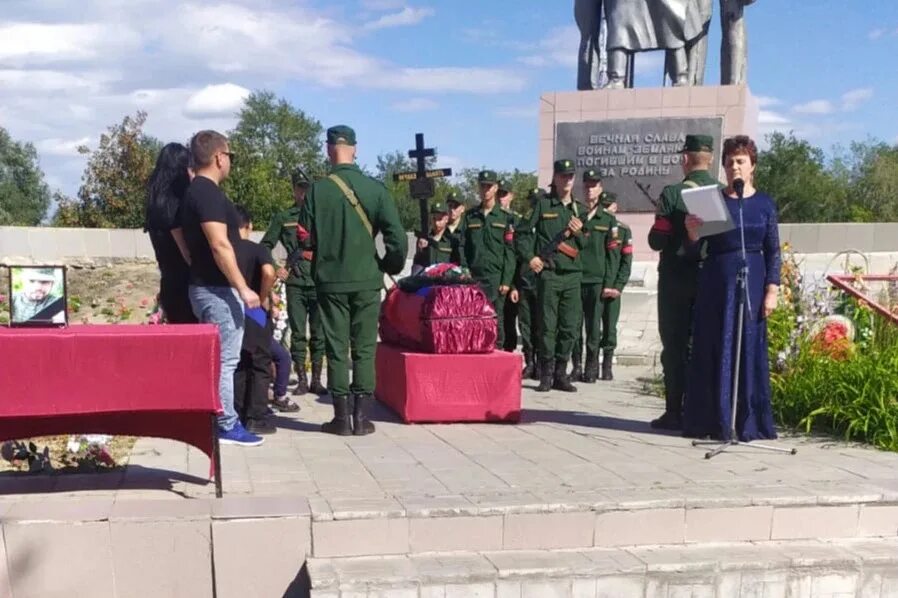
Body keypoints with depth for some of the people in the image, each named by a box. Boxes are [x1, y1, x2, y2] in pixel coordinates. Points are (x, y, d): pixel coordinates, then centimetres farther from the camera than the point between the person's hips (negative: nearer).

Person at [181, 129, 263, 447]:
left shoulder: (198, 191, 15)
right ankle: (226, 426, 2)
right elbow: (220, 245, -24)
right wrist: (243, 288, -22)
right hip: (217, 289, -10)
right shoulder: (208, 193, -16)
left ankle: (219, 418, 23)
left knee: (217, 357, 16)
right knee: (224, 359, -4)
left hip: (209, 286, 10)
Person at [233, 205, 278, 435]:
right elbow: (269, 273, -27)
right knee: (260, 367, 4)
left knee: (238, 367, 13)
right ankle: (256, 419, 0)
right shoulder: (258, 249, -8)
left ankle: (238, 417, 14)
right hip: (254, 314, -4)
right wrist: (263, 298, -14)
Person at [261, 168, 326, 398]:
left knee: (319, 334, 4)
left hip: (320, 282, 0)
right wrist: (273, 268, 2)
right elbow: (265, 247, 13)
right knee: (298, 334, 3)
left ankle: (316, 380, 12)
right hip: (295, 284, 0)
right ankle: (302, 380, 11)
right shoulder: (283, 218, 8)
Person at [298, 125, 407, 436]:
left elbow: (305, 239, -3)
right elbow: (397, 237, -8)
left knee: (336, 349, 7)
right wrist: (391, 266, 10)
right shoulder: (375, 188, -5)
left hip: (330, 281, 0)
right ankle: (361, 417, 8)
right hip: (367, 281, 1)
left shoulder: (318, 190, -7)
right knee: (365, 349, 8)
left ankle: (342, 417, 9)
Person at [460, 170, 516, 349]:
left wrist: (506, 280, -8)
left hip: (496, 277, -2)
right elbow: (463, 247, 10)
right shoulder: (470, 217, 13)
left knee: (496, 319, 0)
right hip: (473, 277, 2)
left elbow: (510, 252, 0)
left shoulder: (505, 218, 5)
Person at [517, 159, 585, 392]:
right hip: (548, 274, -4)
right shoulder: (543, 205, 4)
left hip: (573, 274, 4)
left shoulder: (578, 209, 15)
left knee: (569, 327, 4)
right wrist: (530, 257, -4)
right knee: (548, 326, -3)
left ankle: (561, 374, 13)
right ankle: (546, 374, 4)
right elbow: (523, 234, 6)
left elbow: (585, 246, 19)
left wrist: (578, 233, 0)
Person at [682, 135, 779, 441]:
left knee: (748, 352, 2)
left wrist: (772, 290, -5)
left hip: (752, 284, 0)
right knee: (713, 351, 2)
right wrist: (692, 231, -19)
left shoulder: (765, 204, 5)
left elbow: (773, 251, 4)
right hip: (715, 284, 0)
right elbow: (698, 247, 3)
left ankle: (747, 423, 9)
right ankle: (712, 421, 9)